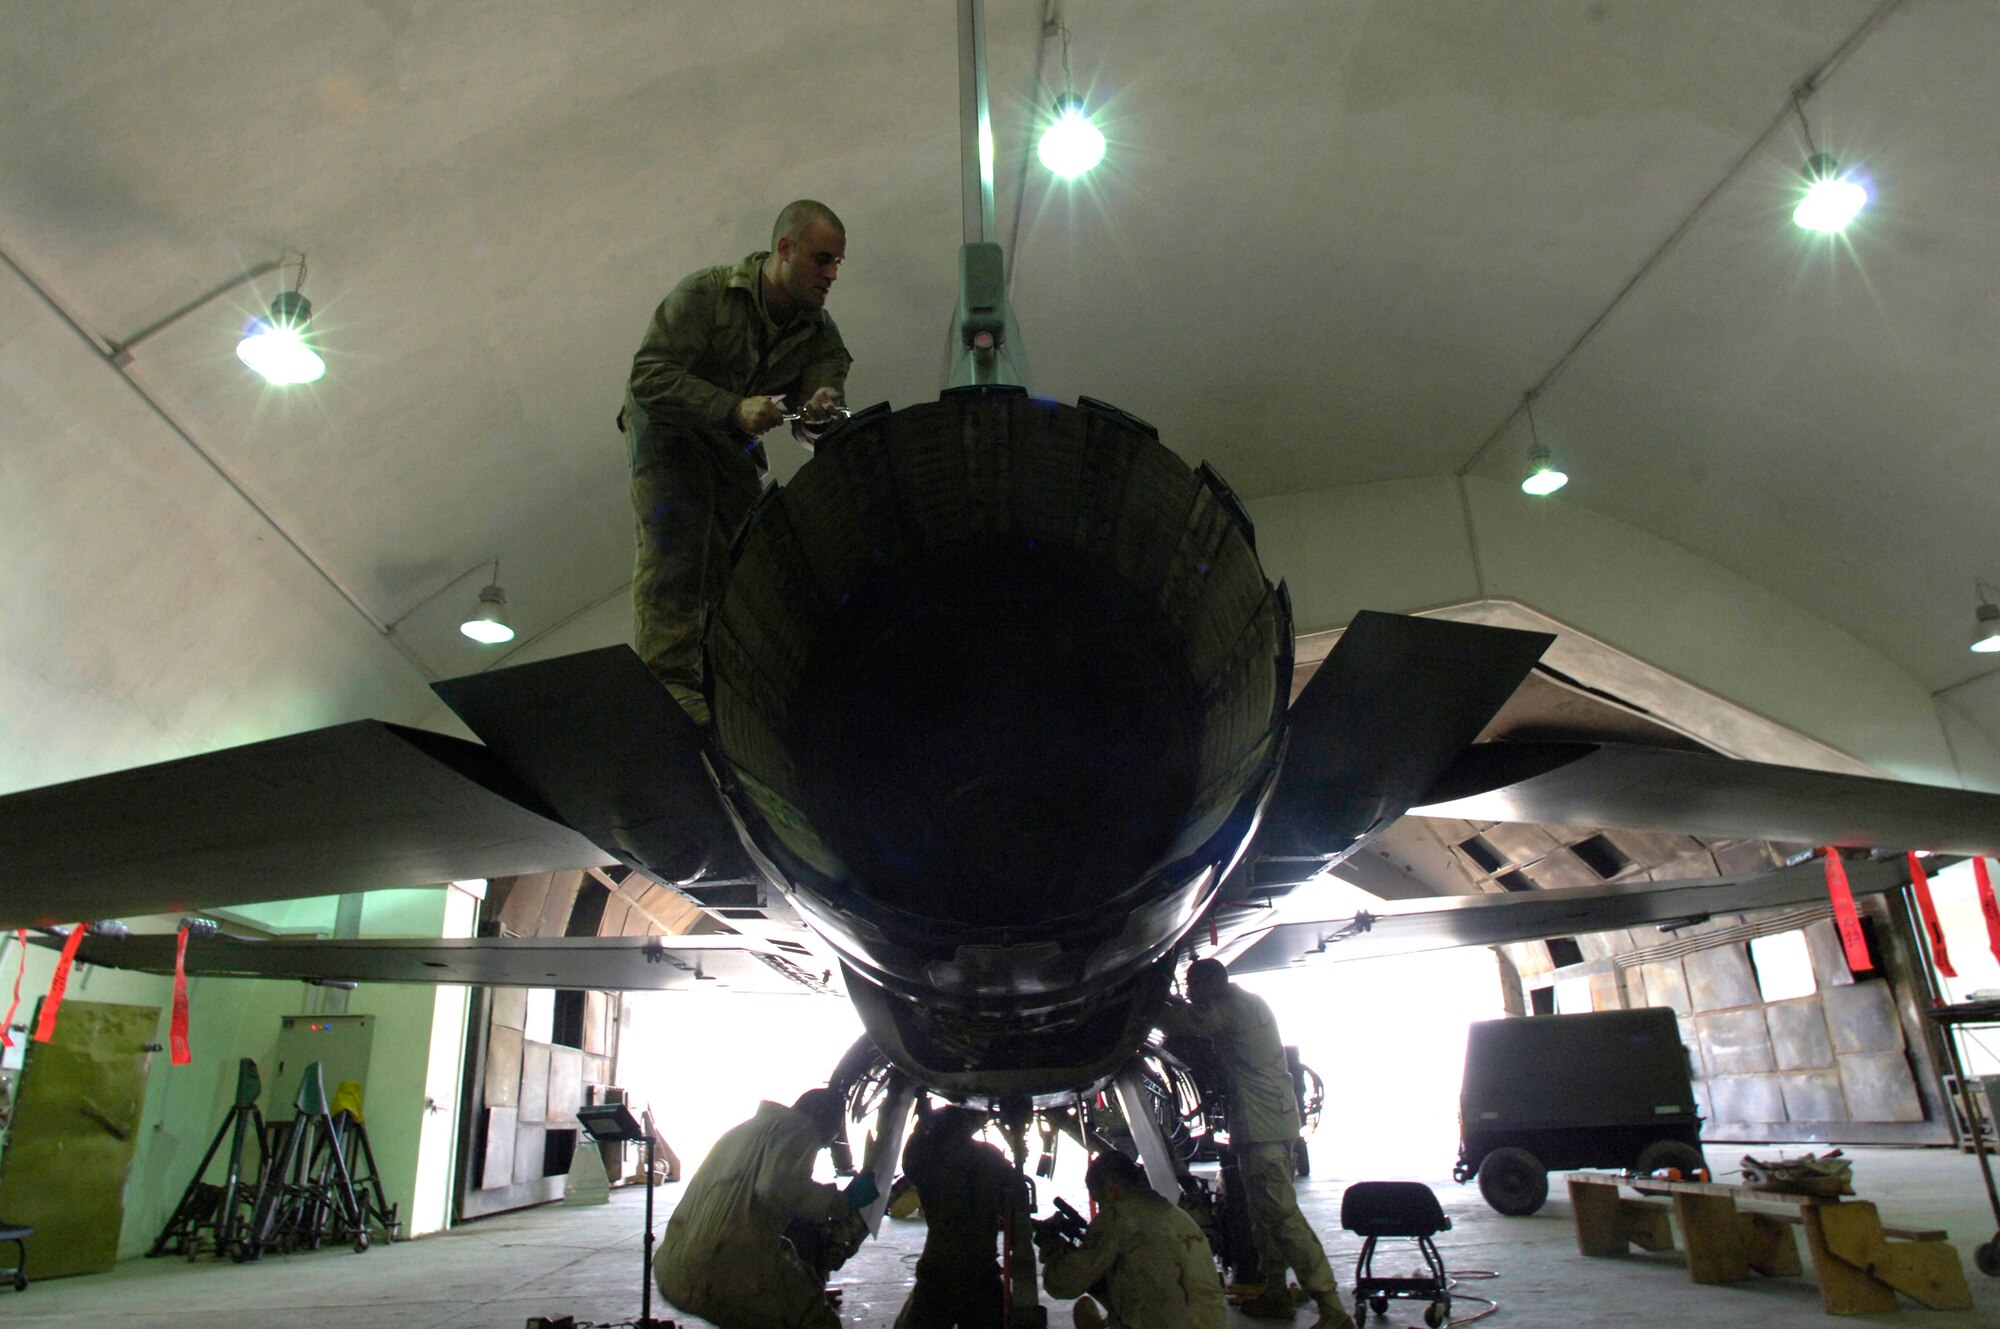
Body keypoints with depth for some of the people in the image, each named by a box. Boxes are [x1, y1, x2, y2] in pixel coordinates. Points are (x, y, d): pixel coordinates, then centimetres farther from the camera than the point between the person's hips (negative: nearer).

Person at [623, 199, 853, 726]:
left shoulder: (819, 332, -6)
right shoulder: (704, 293, -21)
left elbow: (810, 431, -11)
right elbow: (649, 376, -27)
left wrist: (819, 414, -38)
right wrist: (733, 409, -39)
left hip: (738, 444, 5)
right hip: (667, 428, -5)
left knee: (734, 555, -1)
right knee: (673, 546, -19)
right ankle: (668, 679, -24)